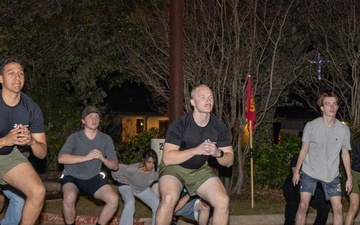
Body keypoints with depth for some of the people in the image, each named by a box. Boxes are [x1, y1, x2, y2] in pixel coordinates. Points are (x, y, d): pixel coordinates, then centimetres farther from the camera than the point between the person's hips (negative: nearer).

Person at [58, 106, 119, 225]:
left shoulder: (106, 139, -4)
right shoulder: (75, 137, -14)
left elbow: (115, 166, -5)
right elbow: (61, 158, -30)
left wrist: (103, 159, -27)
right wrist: (86, 157, -39)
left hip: (93, 178, 3)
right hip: (72, 176, -3)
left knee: (114, 199, -21)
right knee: (69, 197, -35)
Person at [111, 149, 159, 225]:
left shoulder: (155, 171, -32)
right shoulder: (132, 169, -42)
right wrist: (120, 179, -19)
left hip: (143, 189, 4)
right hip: (127, 186, -4)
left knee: (158, 204, -8)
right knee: (130, 203, -31)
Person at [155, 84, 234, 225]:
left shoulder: (220, 128, -9)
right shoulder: (179, 125, -22)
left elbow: (229, 161, -4)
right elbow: (167, 158, -27)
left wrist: (218, 153, -28)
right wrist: (196, 150, -37)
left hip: (200, 170, 4)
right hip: (174, 167, -4)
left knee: (223, 201, -16)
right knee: (169, 199, -32)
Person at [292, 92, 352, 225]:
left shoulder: (344, 130, -5)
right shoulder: (311, 126, -10)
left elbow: (345, 154, 5)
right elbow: (304, 150, 1)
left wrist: (349, 178, 5)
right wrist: (296, 171, 1)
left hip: (332, 174, 2)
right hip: (309, 172, -1)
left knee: (338, 207, -1)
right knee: (303, 205, -6)